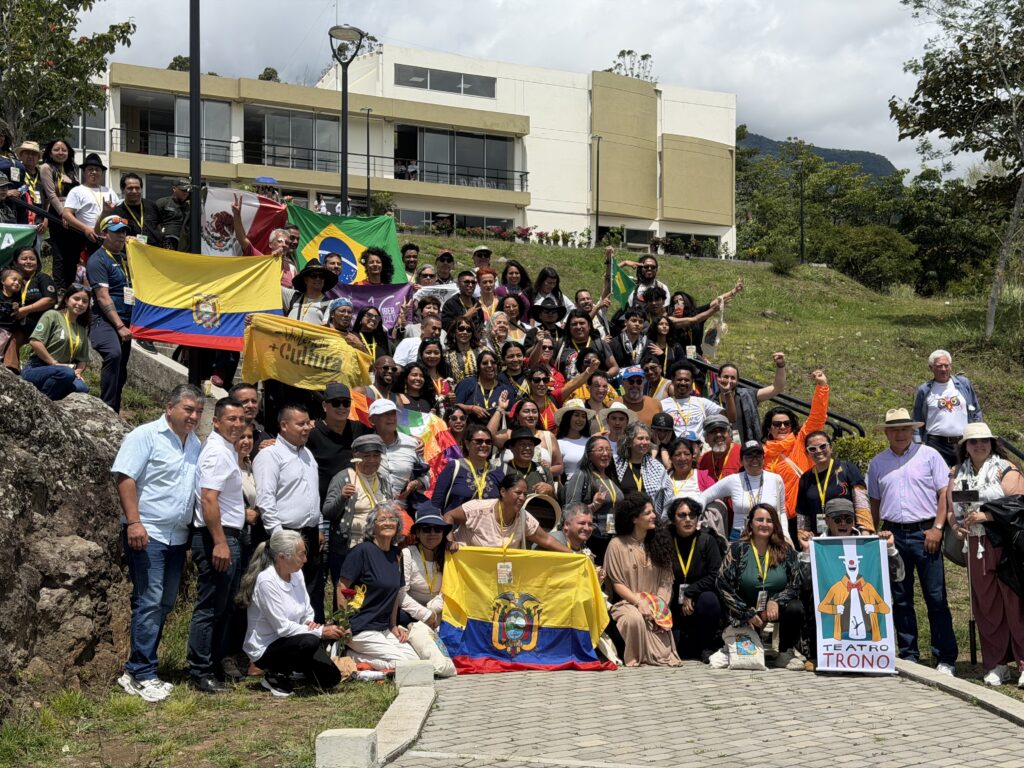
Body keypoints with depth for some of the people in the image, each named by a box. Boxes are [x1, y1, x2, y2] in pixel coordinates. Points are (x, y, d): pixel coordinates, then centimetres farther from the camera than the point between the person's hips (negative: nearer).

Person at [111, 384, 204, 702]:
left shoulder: (195, 443, 14)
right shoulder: (146, 436, -7)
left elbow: (204, 487, 22)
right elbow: (125, 478, -14)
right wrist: (134, 522, -21)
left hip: (177, 536, 8)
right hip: (146, 533, -8)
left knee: (165, 603, 10)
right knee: (150, 602, -10)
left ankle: (137, 670, 19)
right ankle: (142, 675, -4)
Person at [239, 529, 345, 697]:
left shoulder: (296, 574, 1)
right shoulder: (266, 581, -23)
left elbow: (308, 613, 8)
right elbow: (282, 627, -25)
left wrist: (310, 623, -16)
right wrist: (320, 632, -24)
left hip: (290, 640, 7)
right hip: (265, 649, -7)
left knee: (331, 678, -7)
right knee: (309, 642, -34)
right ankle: (274, 676, -10)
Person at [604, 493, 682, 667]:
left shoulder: (659, 542, 10)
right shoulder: (617, 545, -2)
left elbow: (666, 580, 5)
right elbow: (617, 583, -4)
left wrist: (660, 604, -11)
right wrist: (639, 602, -16)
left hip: (654, 604, 3)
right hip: (627, 602, -2)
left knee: (661, 620, -29)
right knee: (635, 618, -35)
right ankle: (636, 658, -13)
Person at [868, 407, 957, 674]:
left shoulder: (929, 455, 2)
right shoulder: (878, 463, 11)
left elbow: (944, 493, -1)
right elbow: (874, 503, 14)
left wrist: (937, 528, -9)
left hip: (925, 532, -3)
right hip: (893, 535, 3)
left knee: (936, 598, -3)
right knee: (900, 600, 8)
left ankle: (946, 659, 4)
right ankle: (908, 656, 17)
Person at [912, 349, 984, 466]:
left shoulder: (964, 384, 10)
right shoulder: (924, 391, 6)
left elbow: (976, 412, 15)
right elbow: (917, 421, 10)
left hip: (964, 443, 2)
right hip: (937, 444, -2)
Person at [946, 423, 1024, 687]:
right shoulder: (958, 474, 15)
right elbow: (951, 506, 22)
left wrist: (985, 516, -15)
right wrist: (956, 525, 2)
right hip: (975, 547, 4)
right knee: (986, 605, 5)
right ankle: (997, 665, 12)